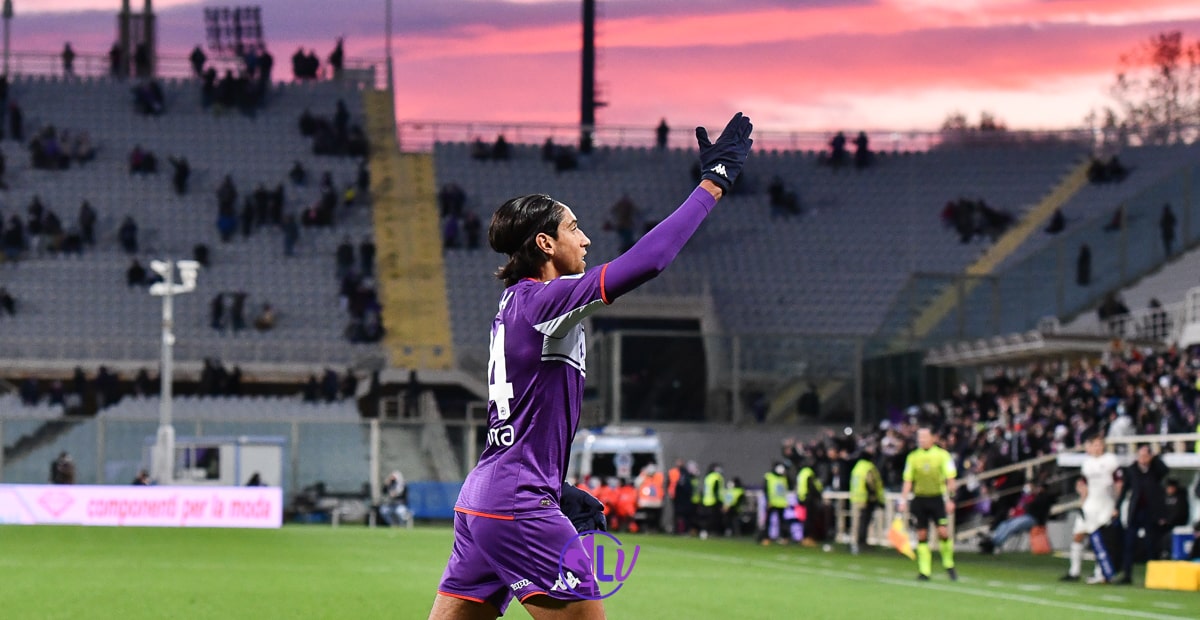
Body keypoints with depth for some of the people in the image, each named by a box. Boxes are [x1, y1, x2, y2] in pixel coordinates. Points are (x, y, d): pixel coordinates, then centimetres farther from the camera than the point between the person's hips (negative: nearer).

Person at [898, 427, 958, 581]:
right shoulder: (913, 457, 7)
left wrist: (950, 499, -8)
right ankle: (924, 571, 4)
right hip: (920, 498, 3)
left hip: (937, 498, -3)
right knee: (922, 535, 1)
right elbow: (908, 481, 11)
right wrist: (903, 500, 3)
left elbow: (950, 479, -1)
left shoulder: (942, 455, 0)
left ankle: (949, 565, 8)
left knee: (943, 532, -12)